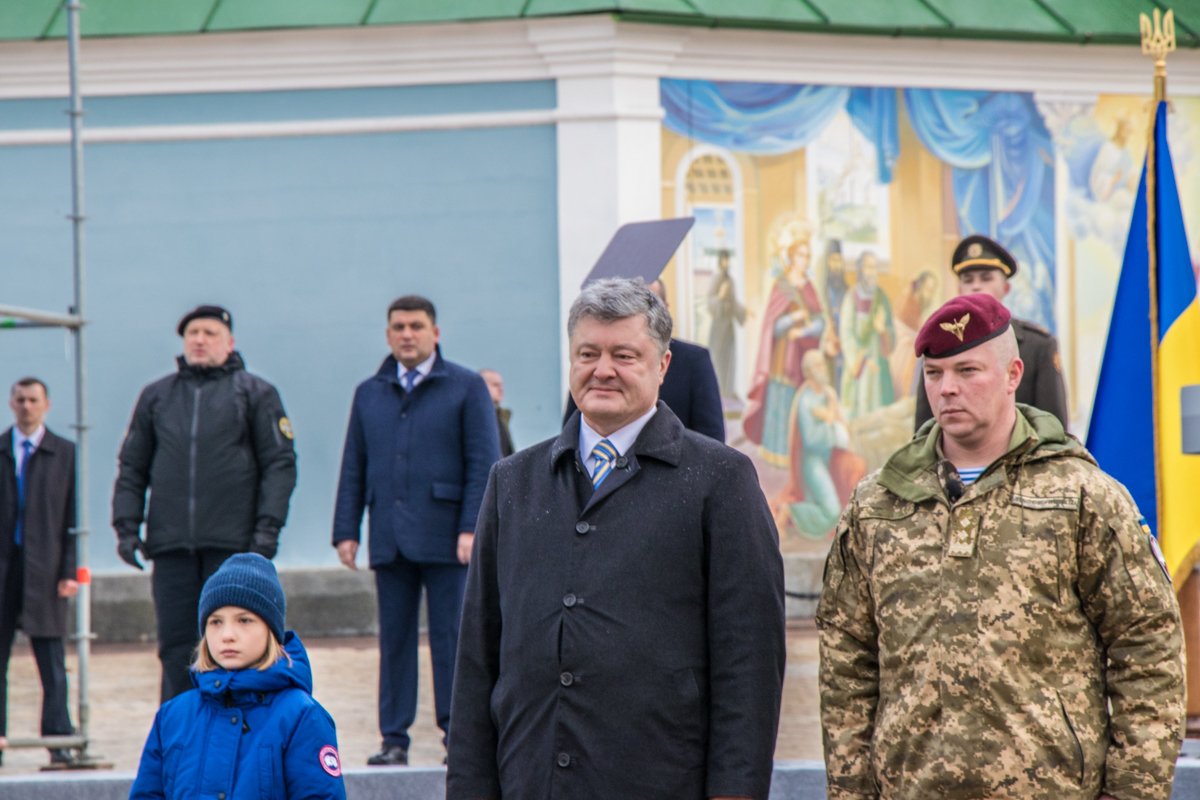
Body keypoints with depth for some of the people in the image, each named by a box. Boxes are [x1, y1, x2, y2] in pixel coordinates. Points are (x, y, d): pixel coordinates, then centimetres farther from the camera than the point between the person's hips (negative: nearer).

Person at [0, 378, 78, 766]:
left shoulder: (65, 454, 5)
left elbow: (73, 516, 3)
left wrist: (70, 571, -5)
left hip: (44, 569, -2)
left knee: (52, 661, -2)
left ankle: (58, 740, 1)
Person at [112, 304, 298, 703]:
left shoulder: (255, 393, 7)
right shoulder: (156, 396, 16)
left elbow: (280, 463, 2)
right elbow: (131, 467, 17)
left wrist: (268, 527, -9)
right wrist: (126, 525, 5)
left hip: (233, 543, -3)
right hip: (171, 544, 3)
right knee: (175, 646, 0)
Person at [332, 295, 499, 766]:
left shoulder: (466, 387, 5)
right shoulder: (369, 394, 17)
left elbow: (483, 462, -2)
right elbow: (353, 468, 17)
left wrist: (472, 528, -11)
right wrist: (346, 530, 7)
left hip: (445, 537, -4)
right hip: (388, 540, 4)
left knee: (451, 637, -4)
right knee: (394, 639, 4)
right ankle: (394, 738, 7)